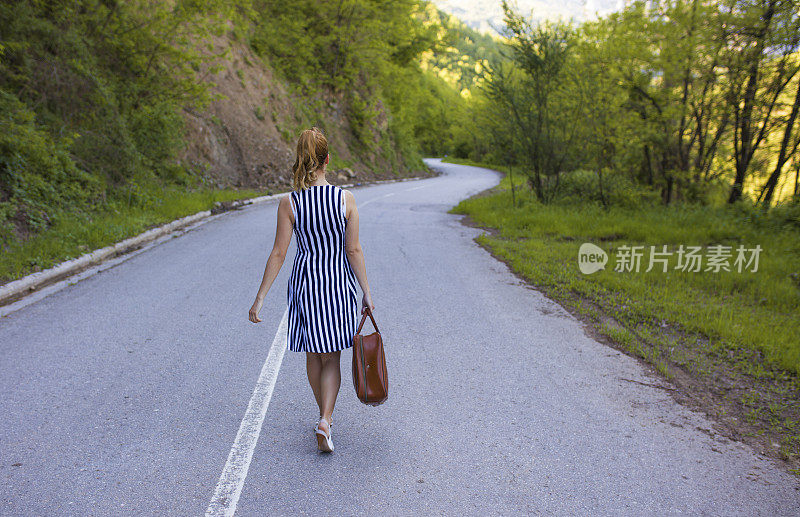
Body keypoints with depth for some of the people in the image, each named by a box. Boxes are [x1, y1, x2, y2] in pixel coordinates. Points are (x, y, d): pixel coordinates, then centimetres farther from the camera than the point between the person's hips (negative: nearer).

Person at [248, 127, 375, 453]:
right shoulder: (346, 199, -9)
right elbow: (353, 250, -7)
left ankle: (326, 415, 35)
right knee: (331, 358, 9)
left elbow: (278, 253, -8)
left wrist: (260, 298, -2)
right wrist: (366, 291, 1)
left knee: (313, 355, 18)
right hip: (338, 282, -1)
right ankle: (324, 420, -8)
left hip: (304, 280, 1)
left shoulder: (289, 203, -9)